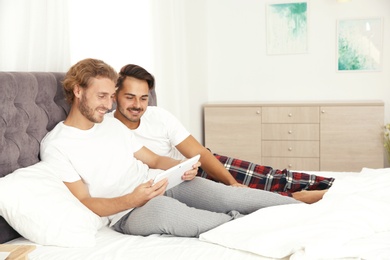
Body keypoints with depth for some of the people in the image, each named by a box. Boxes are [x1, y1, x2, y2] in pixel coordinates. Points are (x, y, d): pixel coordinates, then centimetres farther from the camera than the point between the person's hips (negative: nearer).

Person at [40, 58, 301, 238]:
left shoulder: (112, 123, 15)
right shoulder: (55, 145, -4)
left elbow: (154, 160, 17)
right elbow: (83, 203, -9)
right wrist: (132, 200, -26)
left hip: (160, 184, 6)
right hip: (126, 212, -6)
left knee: (227, 196, -18)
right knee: (161, 207, -40)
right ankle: (240, 223, -25)